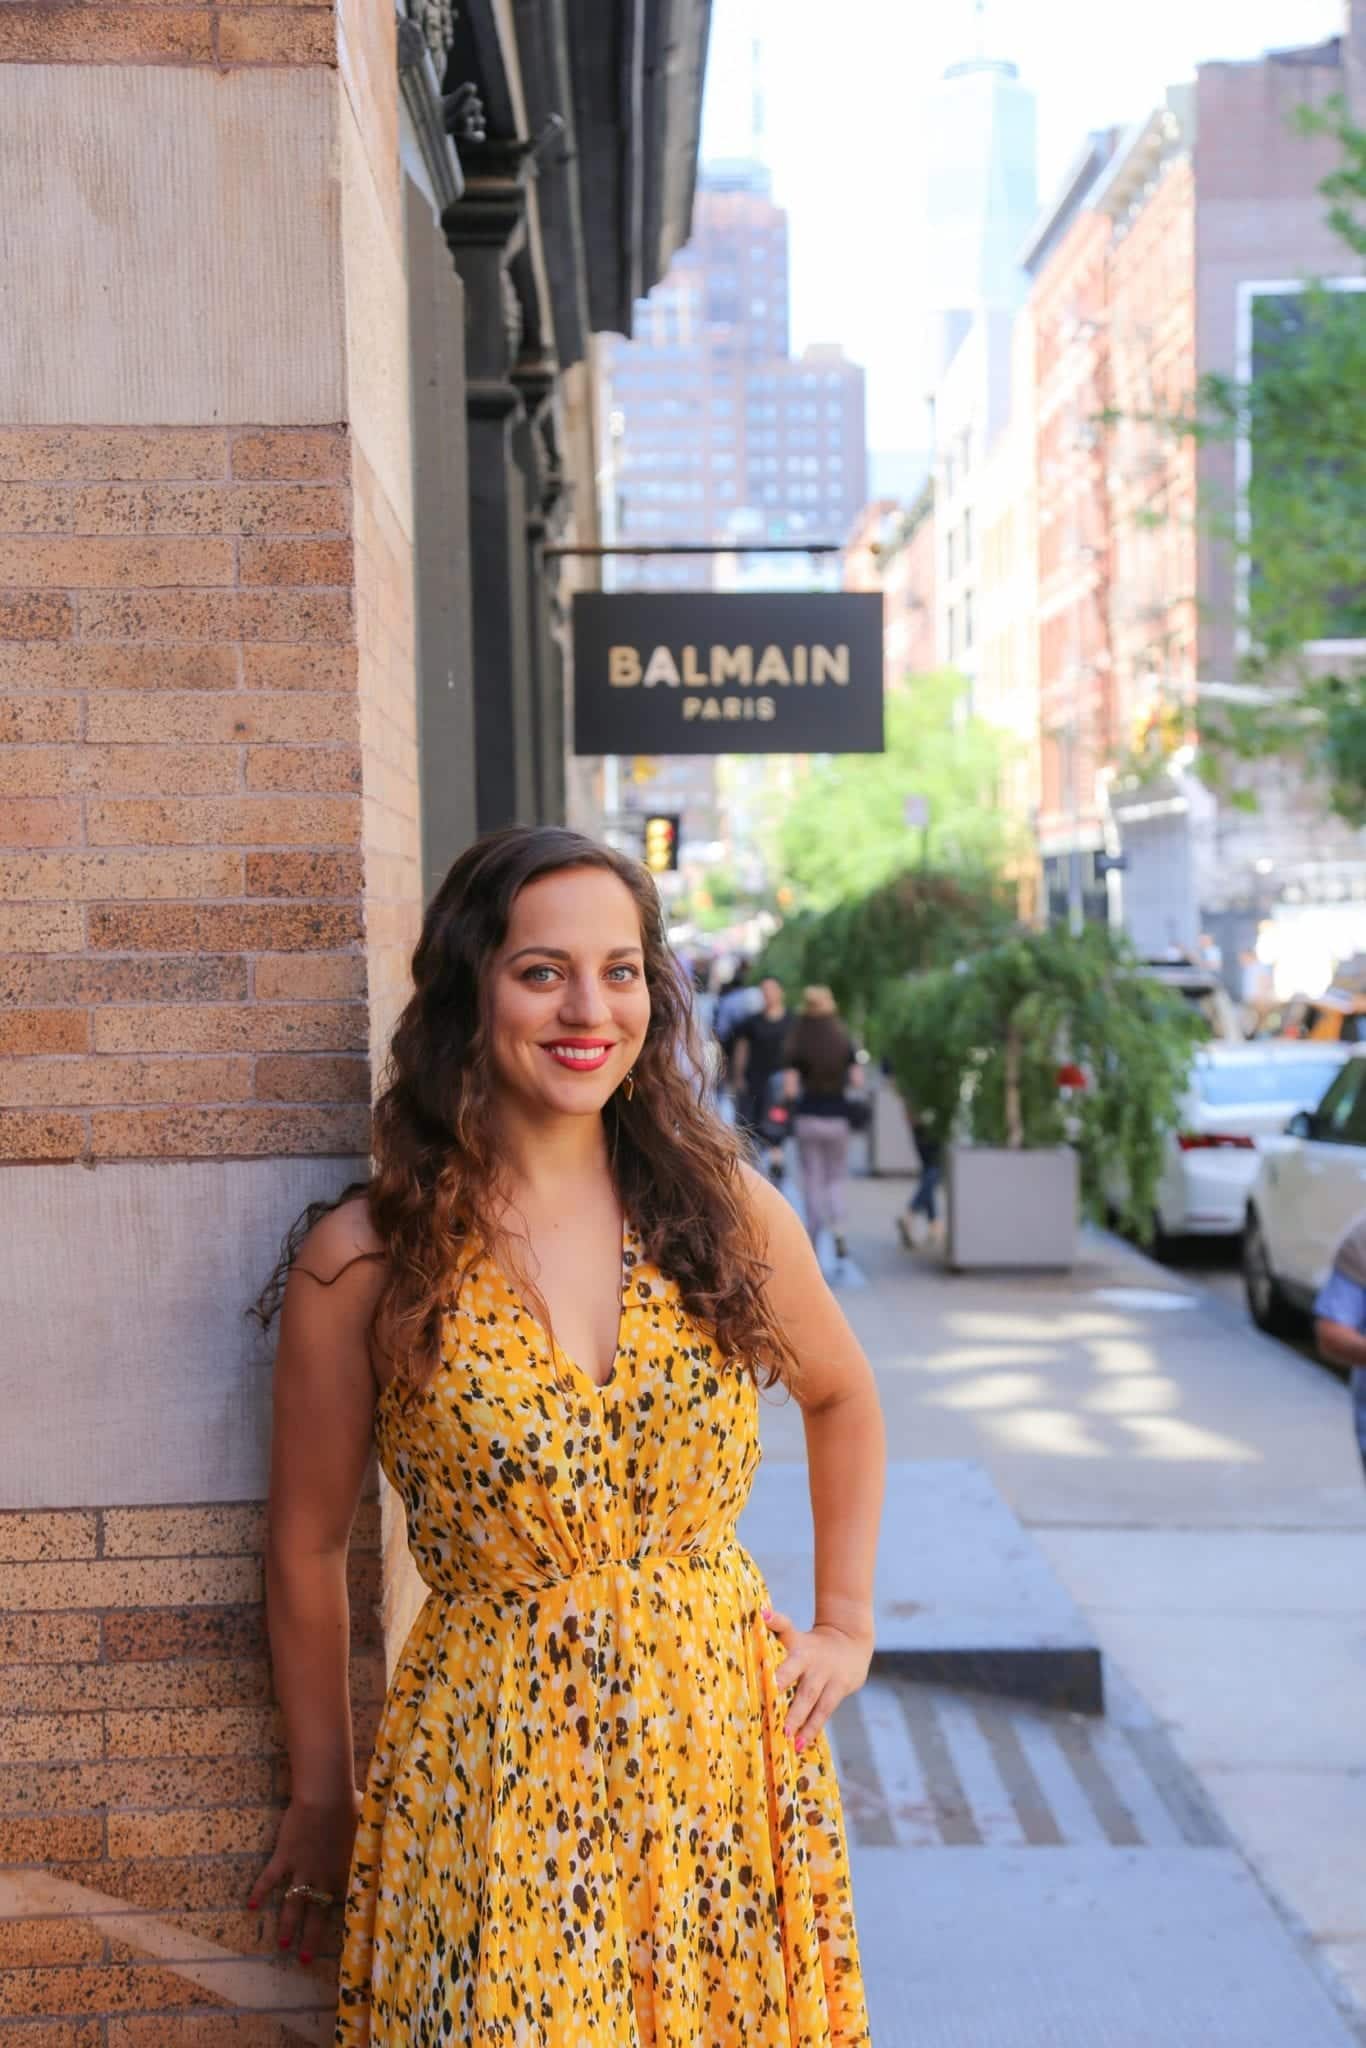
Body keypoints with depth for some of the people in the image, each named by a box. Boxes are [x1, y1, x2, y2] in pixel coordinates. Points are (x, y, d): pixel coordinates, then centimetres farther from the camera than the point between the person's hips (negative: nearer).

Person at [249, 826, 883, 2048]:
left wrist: (846, 1627, 11)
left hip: (733, 1741, 3)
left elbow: (845, 1403, 17)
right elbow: (309, 1548, 1)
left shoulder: (726, 1210, -1)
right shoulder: (365, 1260, -10)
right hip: (496, 1778, -3)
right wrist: (323, 1798, 8)